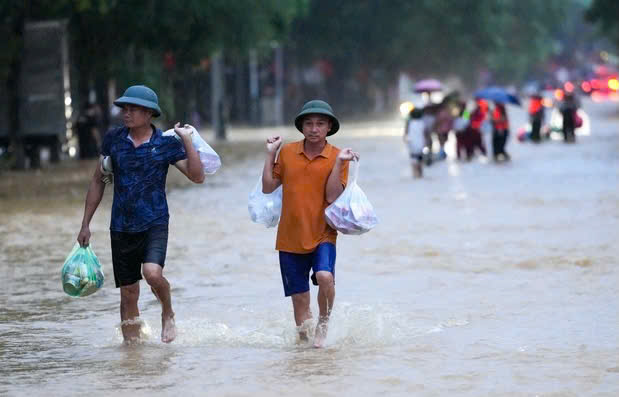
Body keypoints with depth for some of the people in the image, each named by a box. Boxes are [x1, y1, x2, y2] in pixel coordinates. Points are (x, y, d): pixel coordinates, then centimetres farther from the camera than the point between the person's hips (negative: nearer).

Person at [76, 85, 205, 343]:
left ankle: (168, 314, 4)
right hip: (121, 226, 3)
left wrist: (187, 141, -18)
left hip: (154, 223, -3)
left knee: (152, 273, -26)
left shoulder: (166, 143, -5)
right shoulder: (113, 139, 3)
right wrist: (86, 224, 10)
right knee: (128, 293, 5)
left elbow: (197, 177, -9)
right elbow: (98, 181, 11)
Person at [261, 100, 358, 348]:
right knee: (299, 297, 6)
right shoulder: (287, 152, 5)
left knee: (325, 276, -28)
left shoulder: (337, 157, -3)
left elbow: (332, 196, -13)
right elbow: (268, 187, 7)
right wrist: (270, 154, 2)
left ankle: (323, 325, -4)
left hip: (322, 234, -3)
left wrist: (339, 162, -20)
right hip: (290, 237, 3)